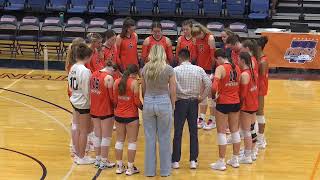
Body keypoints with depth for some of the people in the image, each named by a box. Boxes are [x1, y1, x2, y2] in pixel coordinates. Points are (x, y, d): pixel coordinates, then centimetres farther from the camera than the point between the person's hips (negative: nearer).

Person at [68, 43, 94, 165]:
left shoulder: (73, 68, 3)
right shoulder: (85, 71, -22)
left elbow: (70, 86, 9)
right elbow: (86, 91, -21)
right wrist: (91, 103, -10)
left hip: (75, 101, 8)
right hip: (84, 103, -8)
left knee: (79, 129, 18)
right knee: (84, 131, 4)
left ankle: (78, 154, 27)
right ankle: (82, 157, 13)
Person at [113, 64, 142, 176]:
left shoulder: (117, 82, 3)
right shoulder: (134, 83, -12)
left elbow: (114, 100, 6)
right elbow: (137, 101, -12)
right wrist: (143, 108, 6)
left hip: (118, 115, 5)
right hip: (131, 116, -5)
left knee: (119, 140, 14)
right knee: (132, 141, 4)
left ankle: (119, 166, 20)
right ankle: (130, 168, 7)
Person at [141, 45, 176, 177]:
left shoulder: (145, 69, -1)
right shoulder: (169, 69, -8)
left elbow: (143, 90, 6)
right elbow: (172, 91, -4)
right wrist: (172, 106, 8)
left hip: (148, 103, 2)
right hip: (164, 103, -2)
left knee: (149, 138, 9)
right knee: (164, 139, 8)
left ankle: (149, 170, 16)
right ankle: (165, 170, 15)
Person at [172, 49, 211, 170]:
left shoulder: (175, 70, -9)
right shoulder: (199, 70, -1)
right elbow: (209, 84, -3)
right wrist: (202, 97, 6)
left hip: (180, 102, -2)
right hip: (194, 102, 3)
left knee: (178, 132, 4)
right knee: (193, 132, 9)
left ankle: (175, 161, 8)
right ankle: (193, 160, 10)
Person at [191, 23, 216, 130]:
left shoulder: (210, 38, -15)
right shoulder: (197, 39, 4)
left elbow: (213, 54, -15)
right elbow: (197, 54, 9)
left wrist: (213, 70, -16)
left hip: (209, 69, -6)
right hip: (201, 68, 7)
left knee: (210, 94, 0)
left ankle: (212, 120, 9)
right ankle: (201, 118, 18)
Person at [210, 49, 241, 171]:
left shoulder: (221, 68, -15)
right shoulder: (236, 68, 5)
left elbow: (214, 87, -25)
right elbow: (239, 85, 8)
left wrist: (215, 94, -7)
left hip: (223, 103, -6)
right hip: (236, 102, 6)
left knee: (221, 132, 3)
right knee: (235, 130, 16)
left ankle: (221, 162, 7)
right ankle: (235, 159, 25)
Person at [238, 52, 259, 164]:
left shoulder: (244, 75, -19)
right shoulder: (253, 72, 6)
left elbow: (243, 93, -20)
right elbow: (255, 89, 11)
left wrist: (239, 103, -9)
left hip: (246, 106, -9)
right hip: (254, 105, 9)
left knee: (246, 131, -1)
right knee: (251, 129, 17)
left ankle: (247, 156, 5)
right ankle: (253, 152, 27)